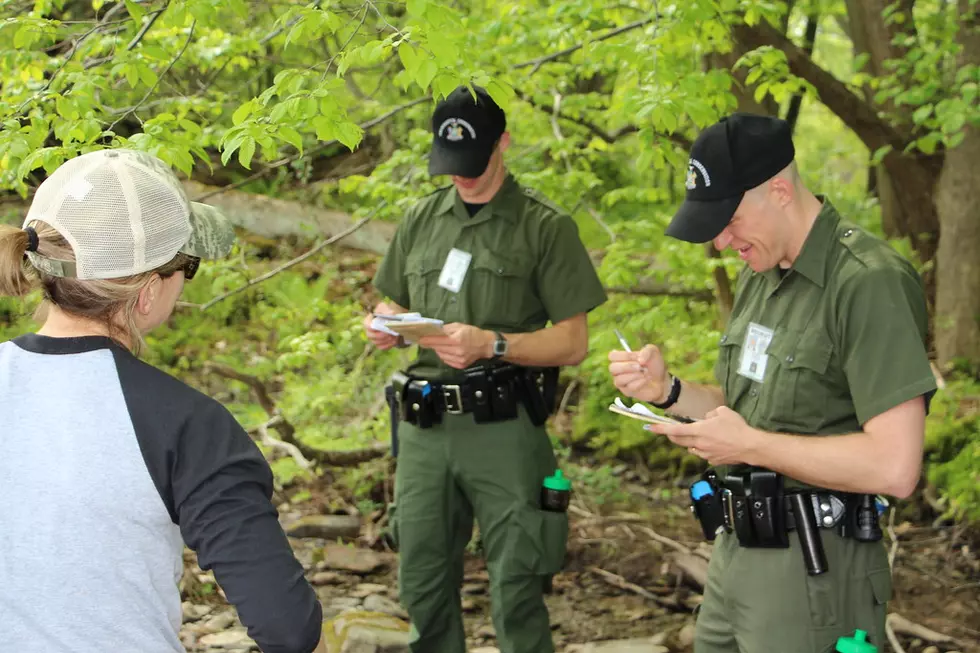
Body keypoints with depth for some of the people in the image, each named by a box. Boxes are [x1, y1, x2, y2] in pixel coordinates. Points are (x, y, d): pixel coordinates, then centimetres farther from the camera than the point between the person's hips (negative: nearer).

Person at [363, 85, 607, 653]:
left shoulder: (546, 227, -1)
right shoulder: (423, 219, 13)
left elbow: (573, 343, -5)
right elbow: (394, 305, 24)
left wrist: (491, 345, -19)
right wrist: (386, 325, 0)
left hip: (503, 429, -5)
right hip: (425, 426, 5)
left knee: (515, 594, -3)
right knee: (422, 586, 11)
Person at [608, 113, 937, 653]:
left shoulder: (869, 282, -18)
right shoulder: (758, 275, 10)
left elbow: (894, 467, -25)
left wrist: (748, 444, -18)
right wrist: (667, 391, 1)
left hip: (812, 570, -8)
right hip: (735, 550, 8)